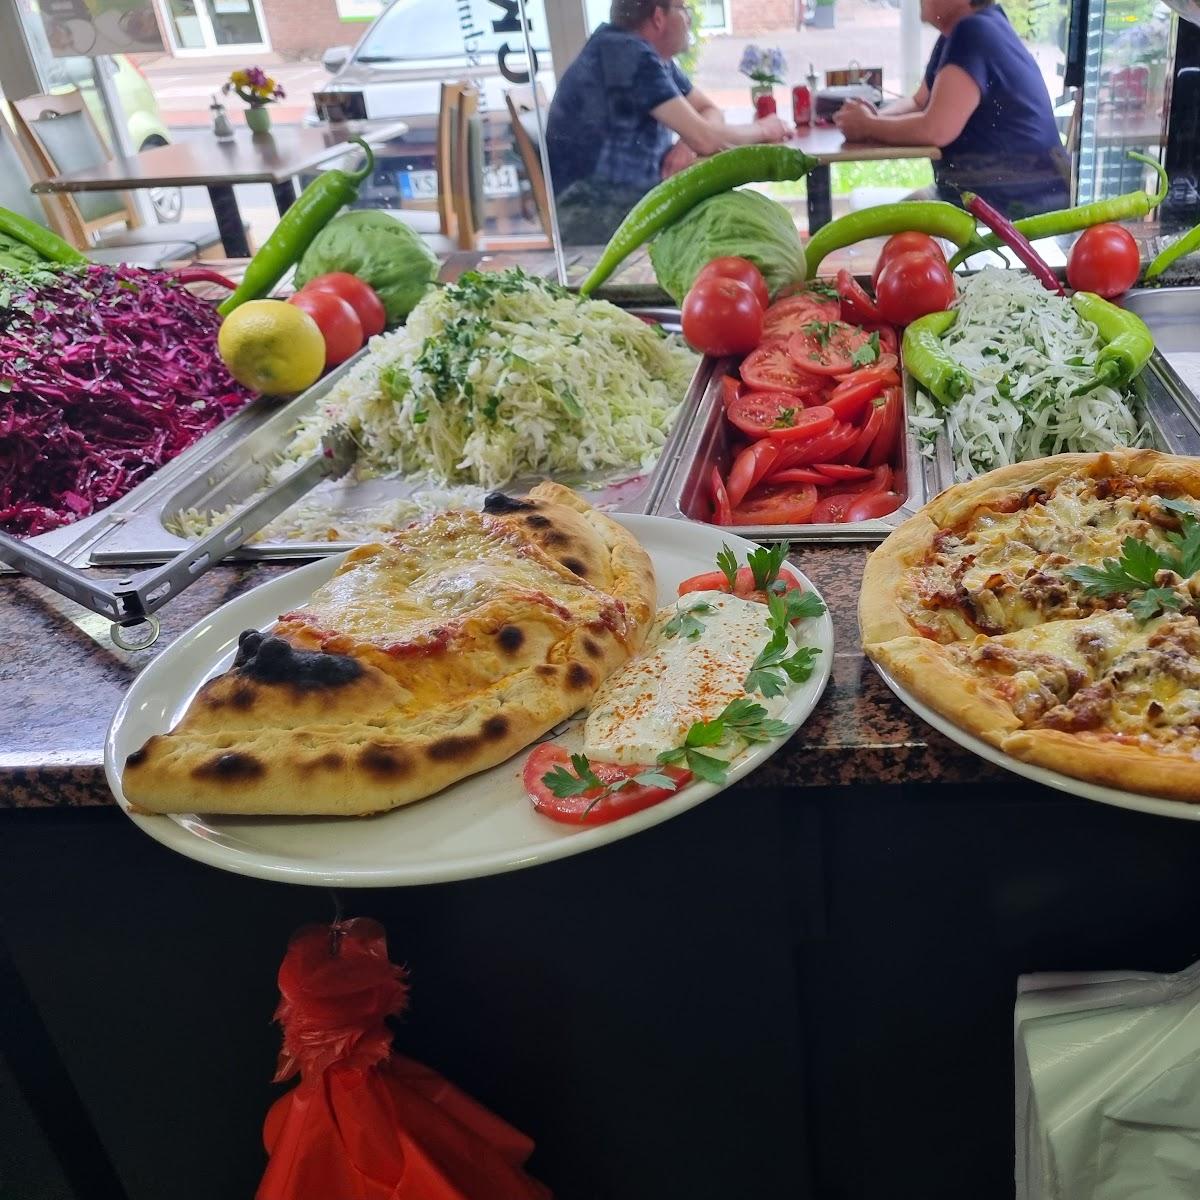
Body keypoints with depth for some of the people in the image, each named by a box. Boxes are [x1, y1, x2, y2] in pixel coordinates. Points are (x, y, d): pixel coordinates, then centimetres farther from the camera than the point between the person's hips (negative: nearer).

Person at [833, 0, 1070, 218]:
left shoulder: (975, 33, -19)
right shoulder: (956, 33, 11)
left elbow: (934, 130, -26)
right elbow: (920, 103, 19)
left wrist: (868, 127, -10)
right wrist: (873, 118, -2)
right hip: (979, 193, 9)